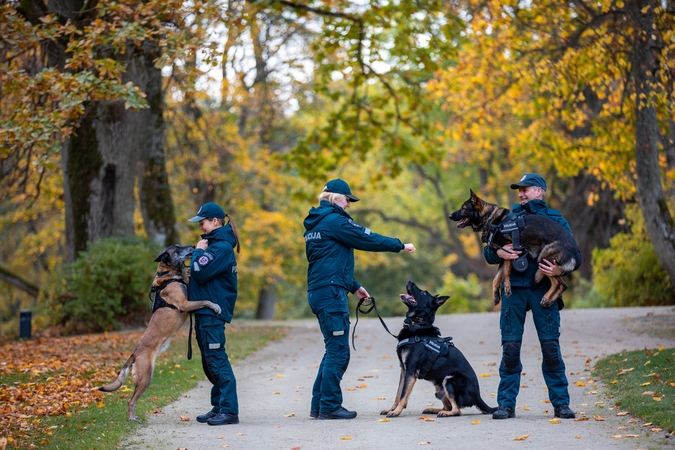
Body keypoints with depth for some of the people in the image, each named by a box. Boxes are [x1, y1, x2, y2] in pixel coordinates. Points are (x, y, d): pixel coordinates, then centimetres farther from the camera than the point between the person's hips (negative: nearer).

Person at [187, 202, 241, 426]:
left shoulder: (221, 247, -15)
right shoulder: (214, 242, 17)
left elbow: (200, 272, -22)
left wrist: (198, 252, -7)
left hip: (213, 311, -11)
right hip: (205, 311, 11)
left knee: (216, 359, -12)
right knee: (209, 361, 13)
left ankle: (229, 410, -13)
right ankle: (218, 407, 19)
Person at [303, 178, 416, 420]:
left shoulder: (315, 224, 20)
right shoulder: (334, 220, -10)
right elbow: (367, 239, -9)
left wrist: (353, 286, 27)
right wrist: (400, 246, 2)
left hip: (318, 292, 10)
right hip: (331, 292, -10)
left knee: (334, 350, 14)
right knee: (338, 351, -5)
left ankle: (319, 405, 15)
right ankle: (329, 406, -3)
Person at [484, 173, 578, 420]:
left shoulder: (555, 219, 9)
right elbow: (488, 253, 12)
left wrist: (561, 269, -16)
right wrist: (498, 252, -11)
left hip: (543, 287, -2)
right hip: (513, 287, 2)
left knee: (550, 346, -4)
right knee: (510, 347, -2)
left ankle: (561, 403, 4)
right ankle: (506, 404, 4)